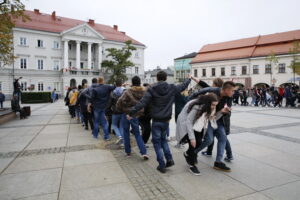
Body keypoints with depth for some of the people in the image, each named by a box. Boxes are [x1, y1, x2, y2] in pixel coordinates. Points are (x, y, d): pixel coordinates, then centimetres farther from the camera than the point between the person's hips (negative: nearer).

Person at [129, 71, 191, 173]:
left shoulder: (152, 89, -10)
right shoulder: (172, 88, -1)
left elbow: (142, 103, -16)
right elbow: (183, 86, 16)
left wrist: (131, 113, -10)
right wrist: (189, 79, 36)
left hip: (156, 120, -3)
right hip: (166, 120, 3)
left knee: (157, 142, 10)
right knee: (163, 139, 24)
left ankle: (162, 165, 13)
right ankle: (169, 159, 15)